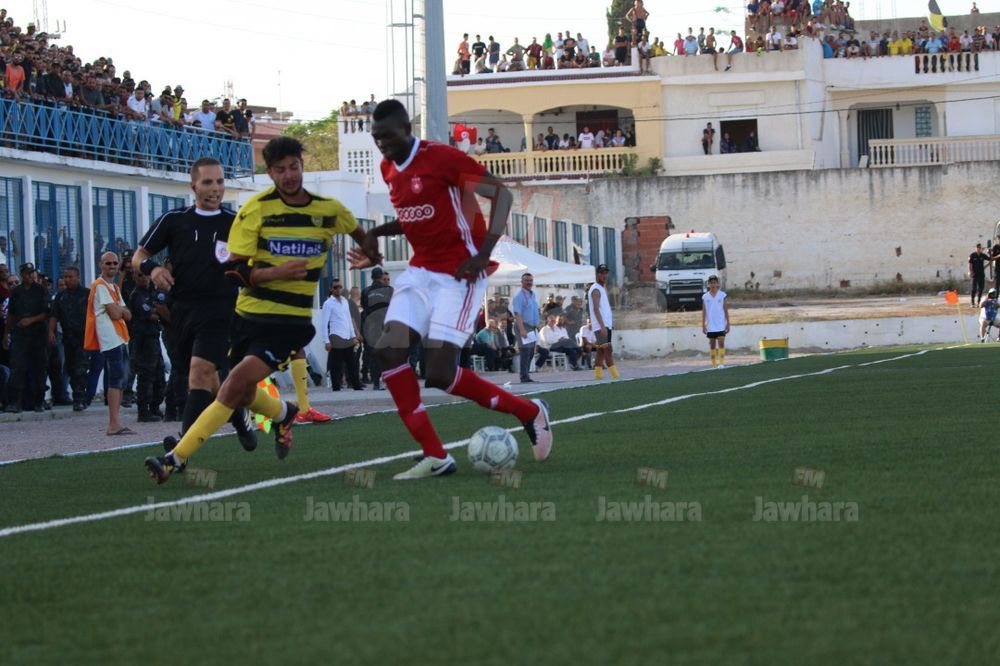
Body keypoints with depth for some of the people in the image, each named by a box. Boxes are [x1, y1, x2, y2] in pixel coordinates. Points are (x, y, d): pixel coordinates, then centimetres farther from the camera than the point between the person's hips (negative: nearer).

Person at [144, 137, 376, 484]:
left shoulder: (330, 210, 0)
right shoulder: (255, 209, -5)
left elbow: (360, 234, 25)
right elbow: (234, 270, -9)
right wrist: (276, 273, -22)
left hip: (291, 321, -2)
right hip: (250, 313, 2)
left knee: (239, 381, -21)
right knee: (241, 394, 11)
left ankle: (176, 458, -21)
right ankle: (283, 414, 47)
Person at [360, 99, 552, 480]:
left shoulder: (441, 158, -15)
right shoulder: (388, 169, 10)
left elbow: (501, 194, -13)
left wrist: (484, 253, -22)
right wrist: (376, 233, 8)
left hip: (460, 274, -8)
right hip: (420, 272, 8)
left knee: (439, 374, -14)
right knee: (389, 350, -13)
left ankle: (530, 413, 9)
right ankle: (435, 456, -8)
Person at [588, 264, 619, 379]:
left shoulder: (603, 288, 18)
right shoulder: (596, 290, -13)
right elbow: (596, 308, -22)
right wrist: (602, 326, -29)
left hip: (606, 324, 10)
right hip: (601, 325, -10)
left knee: (601, 350, 9)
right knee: (607, 349, -13)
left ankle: (598, 374, 11)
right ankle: (615, 375, -18)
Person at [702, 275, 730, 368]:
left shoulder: (722, 295, 2)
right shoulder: (705, 297, 5)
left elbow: (726, 310, 4)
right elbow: (704, 312, 7)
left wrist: (728, 324, 0)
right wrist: (703, 325, 2)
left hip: (721, 325, -2)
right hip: (710, 326, 2)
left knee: (721, 343, -12)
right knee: (712, 344, 5)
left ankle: (721, 363, -14)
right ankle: (714, 365, 10)